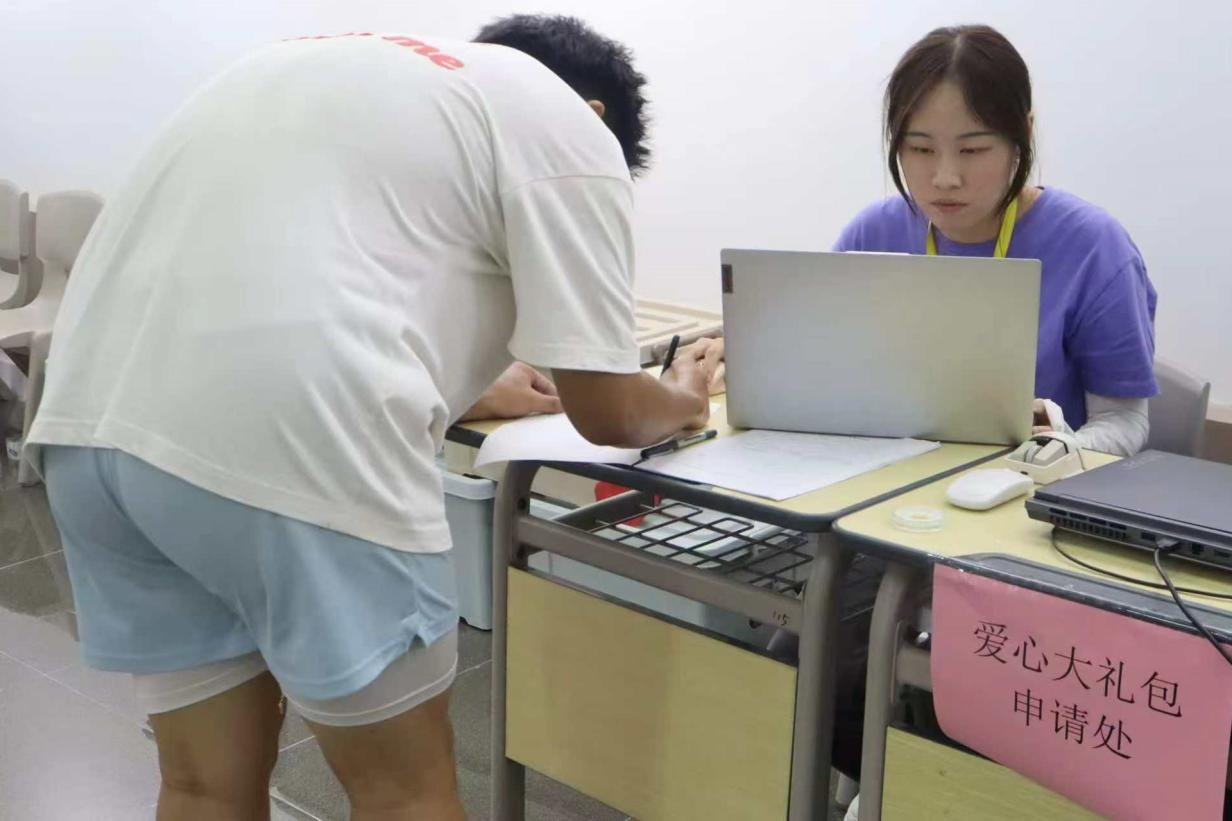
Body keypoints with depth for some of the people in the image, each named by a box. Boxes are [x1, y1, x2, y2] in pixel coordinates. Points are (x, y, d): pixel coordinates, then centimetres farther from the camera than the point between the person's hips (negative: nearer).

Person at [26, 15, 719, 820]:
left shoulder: (345, 67, 31)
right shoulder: (566, 128, 9)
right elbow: (607, 415, 8)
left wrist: (472, 390, 49)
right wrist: (683, 400, 31)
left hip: (92, 418, 8)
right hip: (290, 441, -7)